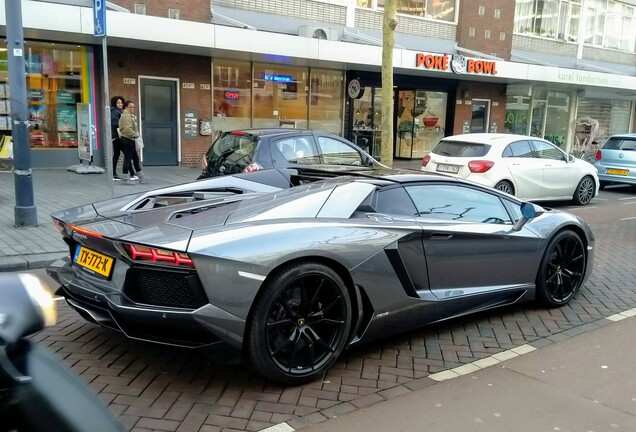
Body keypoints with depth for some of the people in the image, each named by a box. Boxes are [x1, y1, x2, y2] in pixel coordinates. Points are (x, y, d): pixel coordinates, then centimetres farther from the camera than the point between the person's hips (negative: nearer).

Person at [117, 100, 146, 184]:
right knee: (127, 159, -6)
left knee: (136, 158, 14)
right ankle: (126, 179, -1)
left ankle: (141, 177, 22)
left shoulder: (130, 116, 19)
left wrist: (136, 134, 9)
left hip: (130, 140, 11)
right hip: (127, 140, -11)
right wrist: (136, 134, -15)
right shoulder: (126, 116, -14)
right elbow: (127, 129, -24)